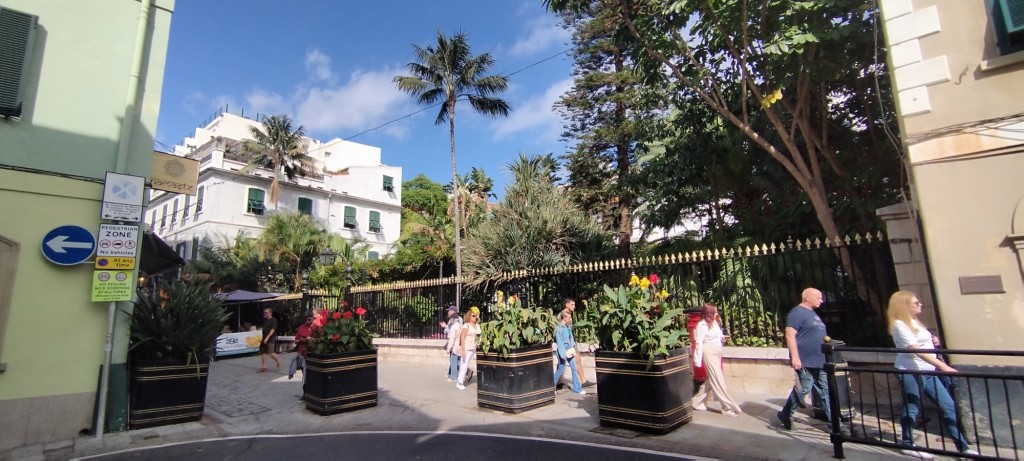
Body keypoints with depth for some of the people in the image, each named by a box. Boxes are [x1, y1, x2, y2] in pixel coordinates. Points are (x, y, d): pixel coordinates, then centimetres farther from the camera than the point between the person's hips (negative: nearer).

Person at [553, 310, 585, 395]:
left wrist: (573, 349, 12)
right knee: (560, 370, 5)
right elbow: (559, 342, -18)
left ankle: (577, 388, 15)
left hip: (570, 350, 7)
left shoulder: (568, 327, 5)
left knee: (574, 369, 7)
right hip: (563, 351, -7)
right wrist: (563, 354, -19)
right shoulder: (559, 328, -17)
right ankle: (552, 386, 25)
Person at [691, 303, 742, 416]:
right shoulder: (702, 325, -13)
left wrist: (723, 338, -5)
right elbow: (699, 343, -16)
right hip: (709, 354, -9)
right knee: (718, 381, -4)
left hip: (717, 354, 9)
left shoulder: (714, 322, 12)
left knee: (712, 380, 14)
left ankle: (697, 403, 25)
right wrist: (698, 360, -18)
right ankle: (729, 408, 1)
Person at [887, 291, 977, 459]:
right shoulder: (900, 325, -16)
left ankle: (962, 446, 20)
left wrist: (934, 342, 8)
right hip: (911, 372, -9)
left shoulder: (913, 321, 15)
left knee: (948, 406, 10)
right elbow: (917, 350, -23)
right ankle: (908, 445, 11)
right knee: (911, 409, -1)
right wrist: (943, 366, -28)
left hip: (927, 371, 9)